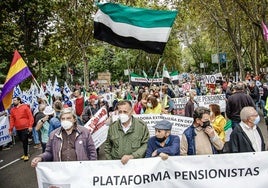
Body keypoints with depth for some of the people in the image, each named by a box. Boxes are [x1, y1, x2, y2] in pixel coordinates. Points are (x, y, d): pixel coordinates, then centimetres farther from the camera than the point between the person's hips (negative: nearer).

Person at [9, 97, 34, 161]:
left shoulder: (25, 107, -4)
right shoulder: (12, 110, 10)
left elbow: (30, 117, -7)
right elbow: (12, 120, 9)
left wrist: (30, 126, -14)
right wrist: (11, 129, 5)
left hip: (25, 128, -5)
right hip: (18, 129, 5)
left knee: (25, 141, -4)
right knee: (23, 141, 13)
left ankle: (26, 155, 7)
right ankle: (26, 153, 26)